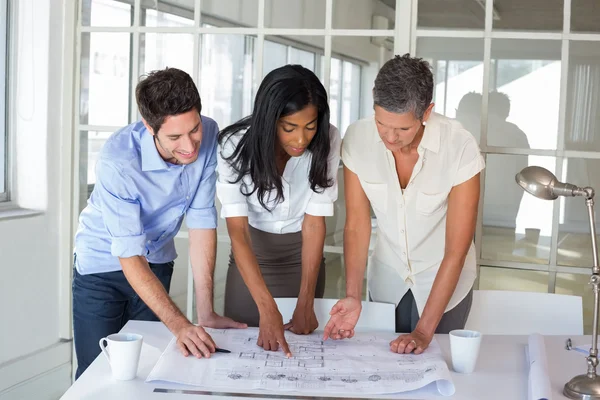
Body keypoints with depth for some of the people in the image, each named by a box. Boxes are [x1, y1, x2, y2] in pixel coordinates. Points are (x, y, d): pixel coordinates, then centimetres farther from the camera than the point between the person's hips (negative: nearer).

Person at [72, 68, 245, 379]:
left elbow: (202, 221, -17)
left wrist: (205, 313, -19)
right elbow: (130, 256, -31)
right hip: (104, 263, -3)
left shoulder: (209, 136, -20)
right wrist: (180, 325, -41)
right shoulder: (117, 161, -32)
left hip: (157, 261, 4)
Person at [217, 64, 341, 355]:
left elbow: (315, 222, -19)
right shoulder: (236, 145, -26)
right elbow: (237, 230, -29)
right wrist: (267, 309, -39)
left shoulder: (327, 142, -23)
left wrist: (306, 304, -25)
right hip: (251, 252, -1)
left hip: (302, 254, 1)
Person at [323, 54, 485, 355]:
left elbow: (456, 251, -24)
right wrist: (353, 295, -22)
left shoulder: (460, 149, -28)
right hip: (387, 276, 3)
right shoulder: (357, 139, -20)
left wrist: (425, 330, -25)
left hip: (444, 279, -2)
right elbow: (356, 224, -11)